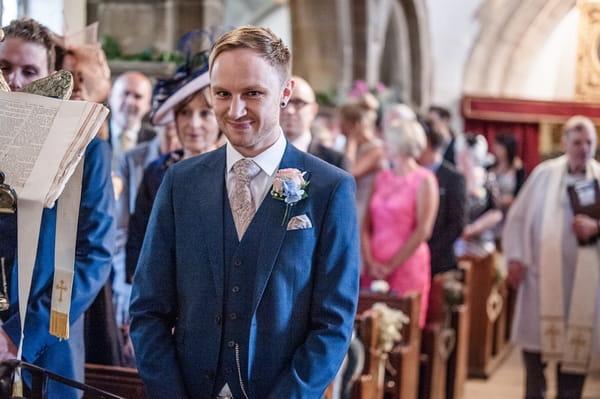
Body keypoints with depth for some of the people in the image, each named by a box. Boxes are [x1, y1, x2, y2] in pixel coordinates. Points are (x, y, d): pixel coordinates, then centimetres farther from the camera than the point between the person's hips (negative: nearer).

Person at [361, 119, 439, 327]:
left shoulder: (424, 180, -3)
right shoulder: (381, 178, 12)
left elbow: (422, 231, -9)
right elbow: (366, 225, 10)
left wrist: (390, 266, -9)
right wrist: (370, 262, -5)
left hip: (406, 268, -5)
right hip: (374, 269, 5)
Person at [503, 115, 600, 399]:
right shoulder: (544, 173, 2)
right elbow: (517, 217, 4)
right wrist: (515, 258, -5)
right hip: (543, 275, 0)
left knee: (576, 351, 5)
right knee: (535, 344, 4)